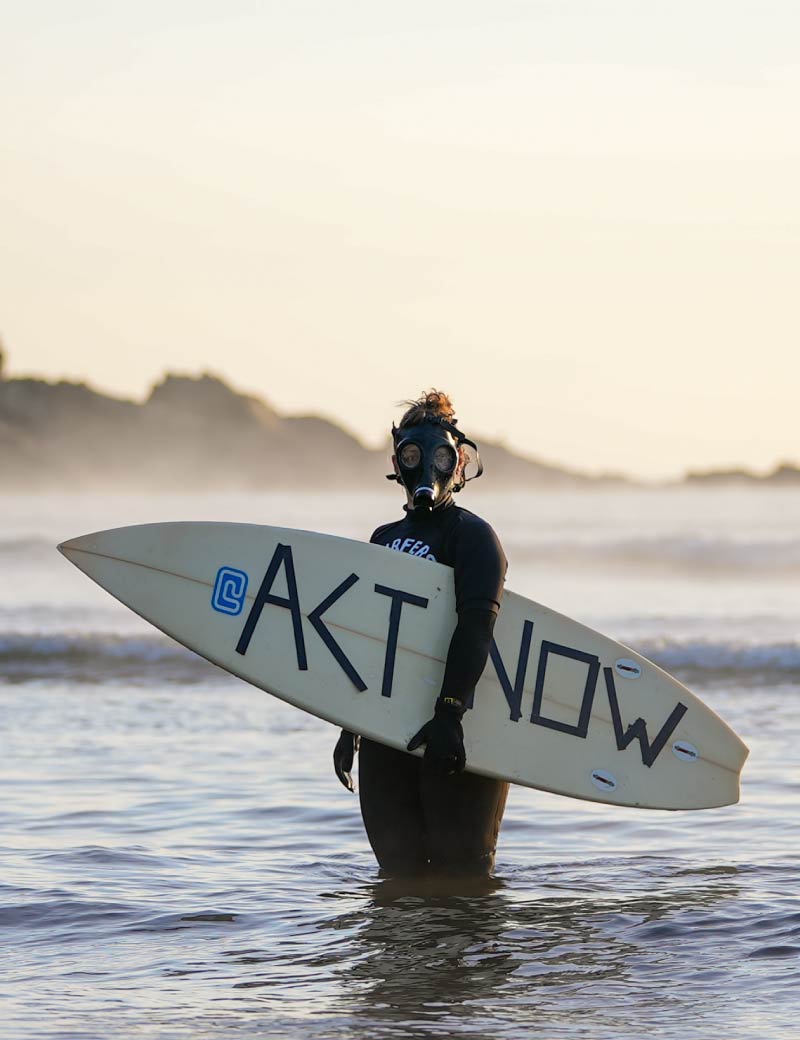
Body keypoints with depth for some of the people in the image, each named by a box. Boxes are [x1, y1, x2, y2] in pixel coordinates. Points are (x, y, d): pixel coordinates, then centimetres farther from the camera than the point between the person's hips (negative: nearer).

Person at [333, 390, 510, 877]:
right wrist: (350, 727, 21)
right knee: (398, 870, 7)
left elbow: (477, 627, -17)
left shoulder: (473, 535, -4)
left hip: (450, 731, -7)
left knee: (458, 870, -8)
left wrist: (450, 714, -28)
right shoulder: (386, 539, 20)